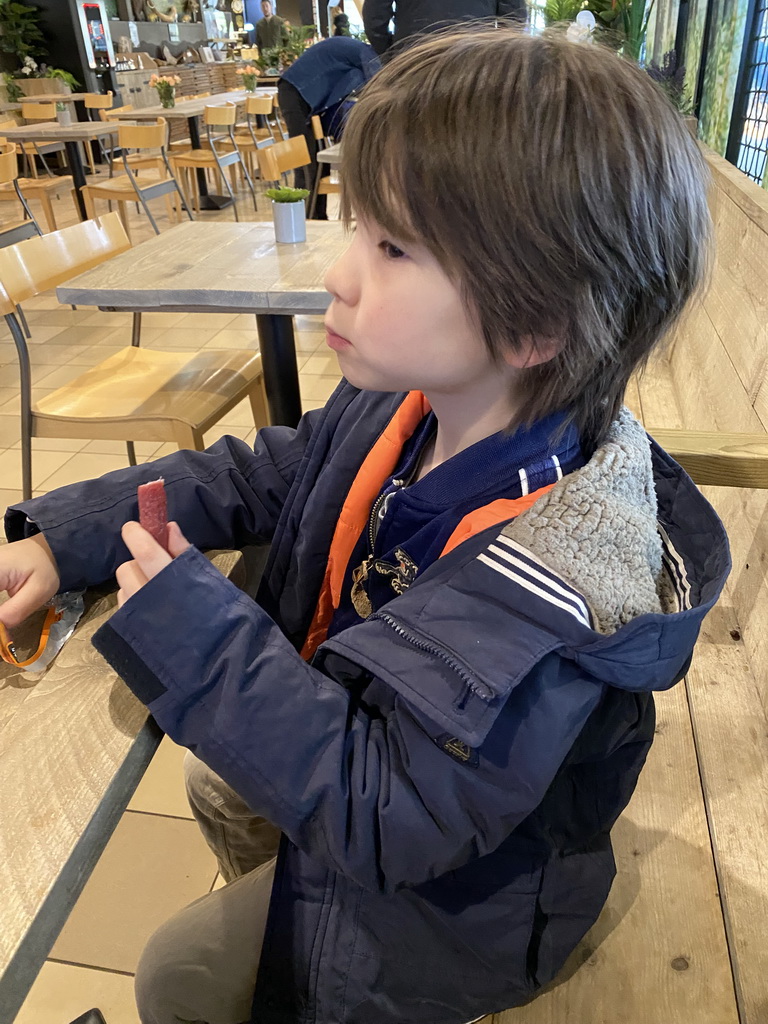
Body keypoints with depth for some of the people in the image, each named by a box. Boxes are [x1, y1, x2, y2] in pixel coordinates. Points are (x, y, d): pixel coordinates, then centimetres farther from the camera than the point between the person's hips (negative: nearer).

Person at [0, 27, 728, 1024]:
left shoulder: (542, 582, -41)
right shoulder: (407, 402, -17)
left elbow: (392, 813, -34)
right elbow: (258, 475, -4)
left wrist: (195, 631, -34)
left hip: (441, 896, -6)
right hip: (351, 753, 6)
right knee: (216, 781, 27)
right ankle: (269, 914, 56)